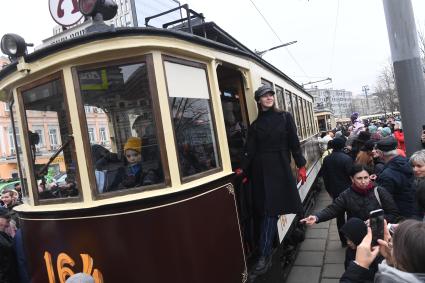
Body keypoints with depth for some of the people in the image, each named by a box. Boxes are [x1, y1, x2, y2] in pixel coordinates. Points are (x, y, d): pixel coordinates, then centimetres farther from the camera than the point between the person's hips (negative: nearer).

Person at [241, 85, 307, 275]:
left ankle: (264, 256, -1)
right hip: (261, 169, 2)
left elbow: (294, 143, 3)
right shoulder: (255, 124, 9)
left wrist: (301, 166, -3)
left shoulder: (285, 117, 6)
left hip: (279, 167, -2)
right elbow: (250, 150, 3)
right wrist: (244, 170, -8)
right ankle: (266, 254, 18)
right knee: (267, 211, 5)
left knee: (271, 211, -4)